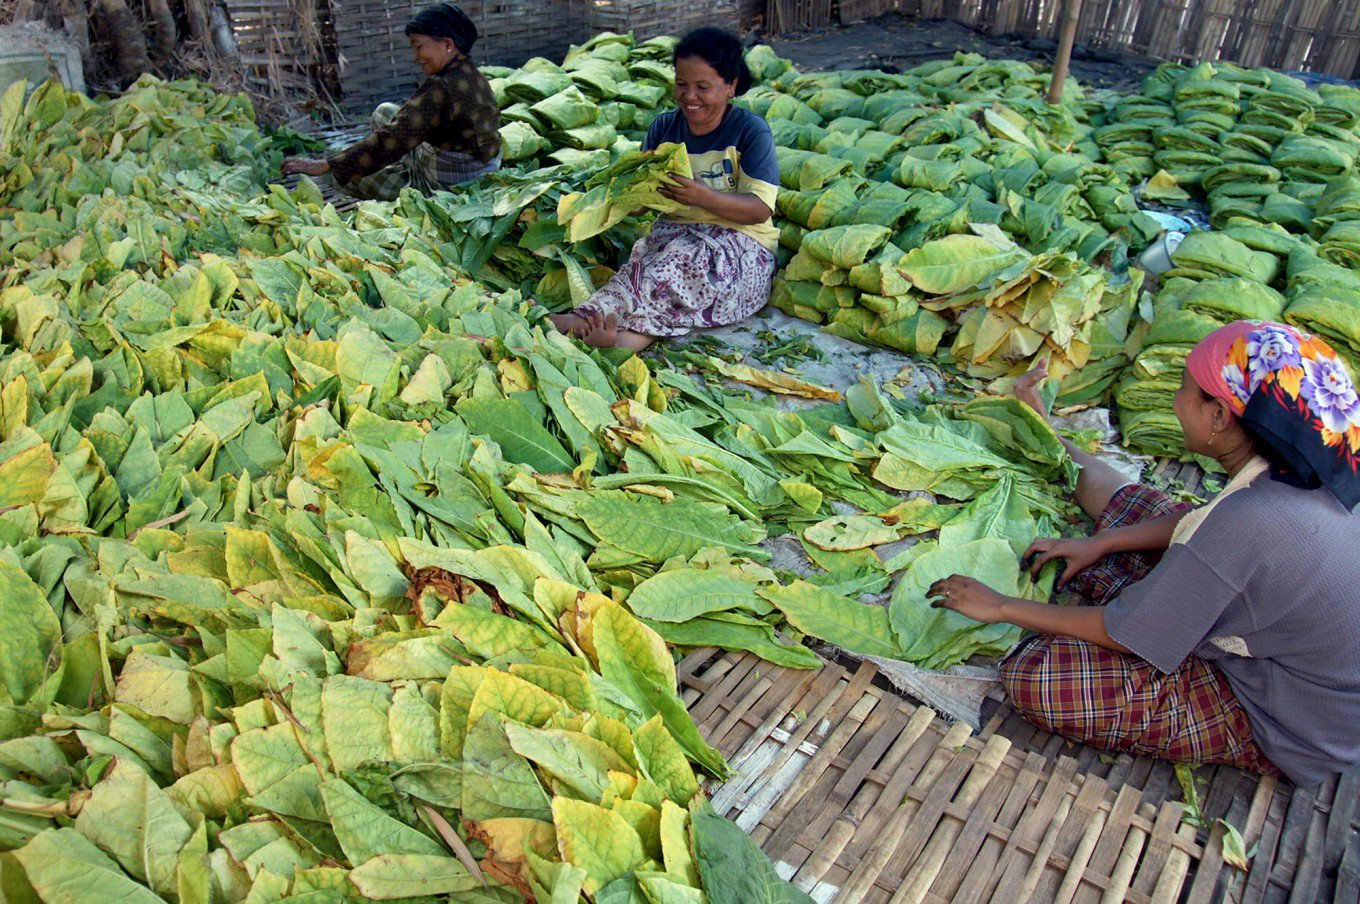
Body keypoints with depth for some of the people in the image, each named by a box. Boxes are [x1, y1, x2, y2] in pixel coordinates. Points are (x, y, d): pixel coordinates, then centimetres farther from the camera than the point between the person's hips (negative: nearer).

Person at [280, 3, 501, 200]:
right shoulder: (476, 77, 3)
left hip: (445, 186, -9)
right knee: (384, 112, 18)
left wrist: (326, 165, -26)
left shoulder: (441, 88, -26)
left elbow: (392, 139, -29)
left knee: (343, 175, -1)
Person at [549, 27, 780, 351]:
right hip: (675, 231, 4)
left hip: (740, 242, -4)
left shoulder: (751, 131, -3)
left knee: (685, 256, -36)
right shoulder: (664, 127, 10)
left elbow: (761, 209, -12)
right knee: (645, 254, -31)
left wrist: (704, 197, -28)